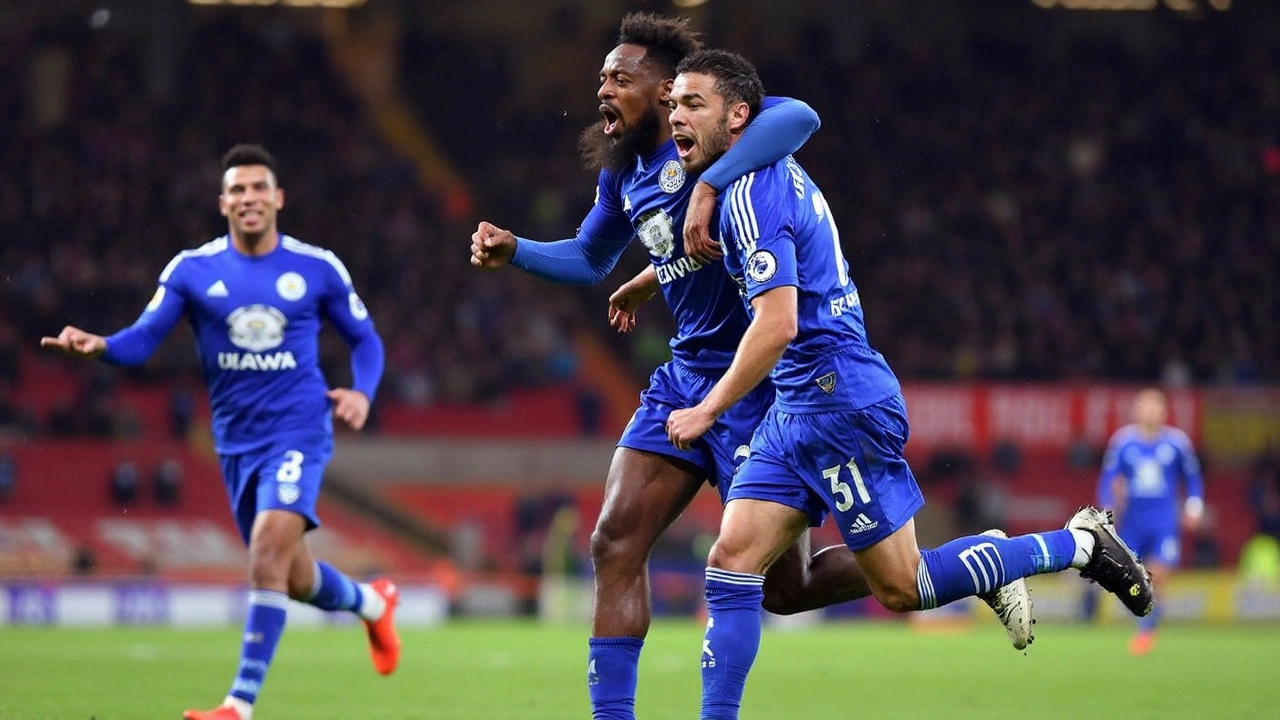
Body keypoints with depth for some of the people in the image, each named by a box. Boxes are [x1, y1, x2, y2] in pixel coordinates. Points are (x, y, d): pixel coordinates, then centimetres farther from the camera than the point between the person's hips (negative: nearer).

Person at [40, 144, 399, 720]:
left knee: (270, 547, -24)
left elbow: (364, 338, 10)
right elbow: (144, 338, -8)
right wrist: (99, 345, -30)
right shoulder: (191, 270, 0)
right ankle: (371, 602, 47)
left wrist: (362, 392, -9)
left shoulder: (318, 268, -1)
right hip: (236, 440, 3)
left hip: (298, 429, -3)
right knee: (293, 579, 12)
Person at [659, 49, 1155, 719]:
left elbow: (778, 323, -24)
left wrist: (709, 410, -16)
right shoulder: (778, 174, 13)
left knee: (901, 587, -1)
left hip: (841, 406, -10)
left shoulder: (752, 193, -17)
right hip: (797, 411, 10)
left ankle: (1079, 543, 10)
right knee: (730, 564, 1)